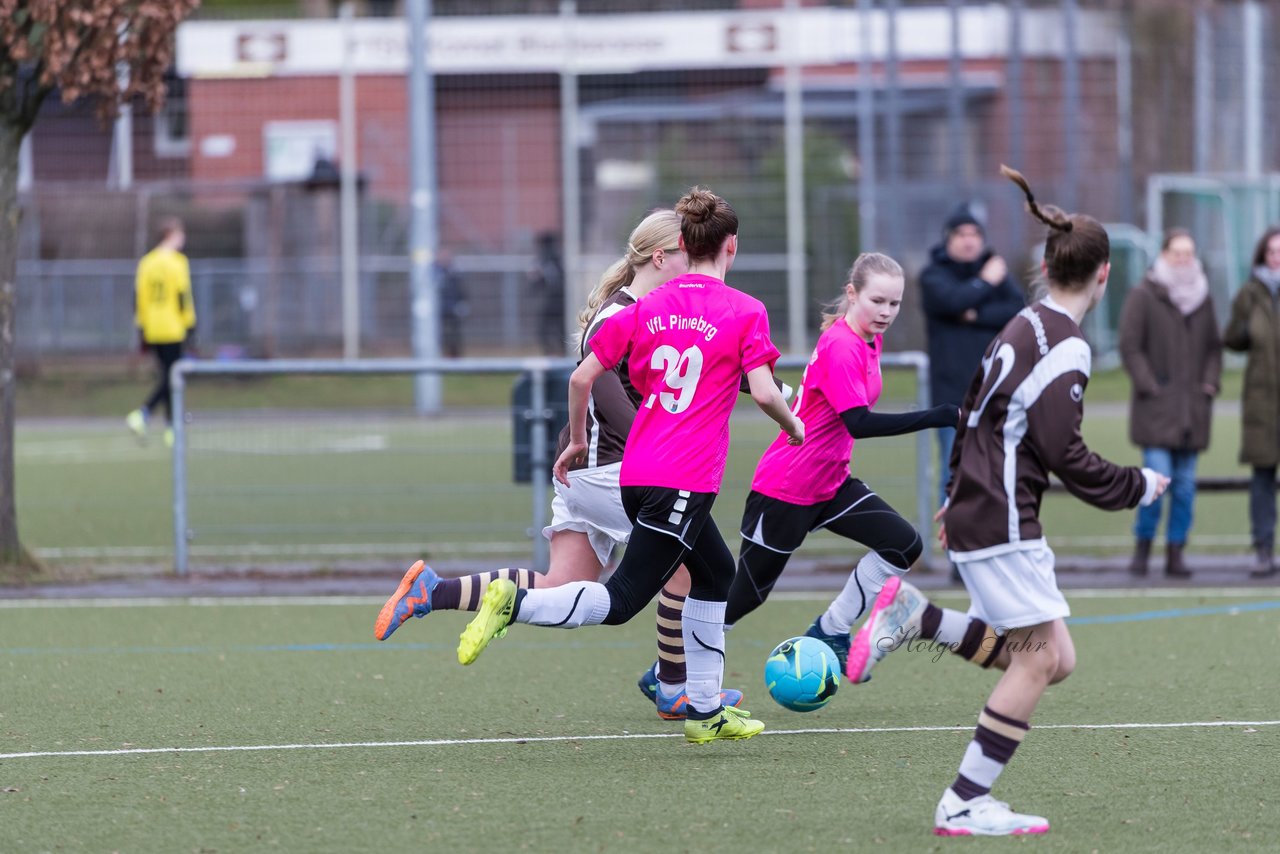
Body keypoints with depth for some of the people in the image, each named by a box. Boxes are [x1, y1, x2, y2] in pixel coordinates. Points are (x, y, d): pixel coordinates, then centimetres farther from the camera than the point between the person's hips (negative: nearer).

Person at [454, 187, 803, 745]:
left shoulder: (648, 307, 9)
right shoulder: (744, 311, -5)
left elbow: (582, 377, 6)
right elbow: (763, 391, -13)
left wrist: (577, 440, 20)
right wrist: (794, 428, 7)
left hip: (637, 473, 7)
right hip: (685, 482, -7)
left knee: (715, 574, 23)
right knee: (622, 600, -8)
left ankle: (704, 711, 24)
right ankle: (515, 605, -27)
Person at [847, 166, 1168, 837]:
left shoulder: (1021, 327, 13)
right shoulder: (1064, 348, -16)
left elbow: (972, 412, 23)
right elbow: (1062, 454, -19)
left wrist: (960, 494, 34)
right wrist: (1137, 487, -6)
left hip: (977, 510, 9)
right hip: (1002, 525, -9)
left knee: (1053, 660, 7)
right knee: (1039, 658, -7)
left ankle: (917, 618, 9)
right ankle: (964, 805, -6)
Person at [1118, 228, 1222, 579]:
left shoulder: (1202, 298, 13)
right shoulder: (1144, 296, -3)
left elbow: (1214, 347, 19)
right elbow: (1130, 346, -5)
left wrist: (1211, 382, 5)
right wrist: (1149, 386, -12)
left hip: (1192, 406, 5)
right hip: (1156, 405, -5)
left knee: (1185, 484, 4)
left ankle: (1175, 553, 10)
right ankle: (1142, 545, 3)